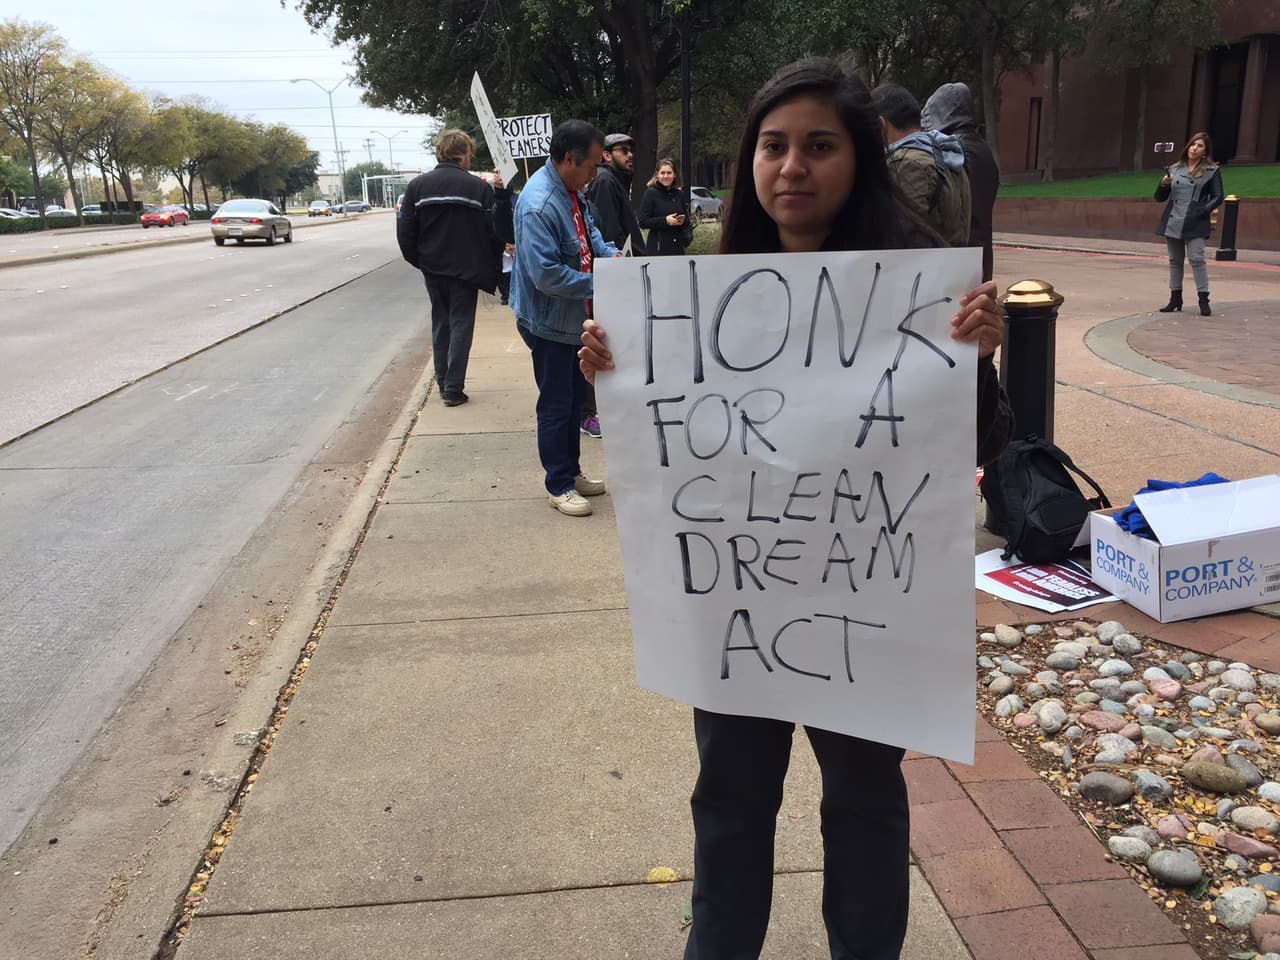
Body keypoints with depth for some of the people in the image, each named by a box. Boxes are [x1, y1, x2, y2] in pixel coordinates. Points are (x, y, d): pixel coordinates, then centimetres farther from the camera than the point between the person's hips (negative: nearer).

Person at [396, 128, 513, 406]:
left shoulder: (417, 185, -2)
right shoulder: (479, 187, -10)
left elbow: (406, 232, -3)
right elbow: (499, 230, -10)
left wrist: (419, 260, 11)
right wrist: (502, 194, 4)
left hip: (433, 268, 3)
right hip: (465, 269, -3)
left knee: (440, 323, 18)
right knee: (461, 324, 4)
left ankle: (442, 382, 22)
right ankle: (453, 388, 0)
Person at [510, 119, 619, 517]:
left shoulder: (572, 192, 4)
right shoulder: (538, 205, -27)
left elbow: (589, 232, 21)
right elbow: (546, 274, -31)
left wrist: (609, 253, 2)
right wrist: (597, 284, -23)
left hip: (575, 318, 10)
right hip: (550, 322, -10)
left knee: (575, 397, 18)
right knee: (556, 405, 2)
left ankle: (572, 472, 33)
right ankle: (559, 486, 15)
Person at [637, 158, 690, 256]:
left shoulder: (680, 194, 12)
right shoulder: (650, 193, -3)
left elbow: (687, 219, 20)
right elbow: (643, 222, -8)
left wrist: (683, 221, -4)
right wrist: (665, 220, -18)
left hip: (678, 247, 5)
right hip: (658, 247, -5)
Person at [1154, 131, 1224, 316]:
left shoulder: (1212, 171, 3)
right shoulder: (1175, 169, 12)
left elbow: (1218, 197, 2)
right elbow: (1160, 197, 13)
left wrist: (1203, 210, -12)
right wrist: (1164, 184, -7)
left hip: (1195, 224, -4)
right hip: (1172, 222, 4)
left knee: (1197, 258, -12)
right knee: (1175, 260, 9)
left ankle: (1204, 301, -8)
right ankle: (1175, 299, 16)